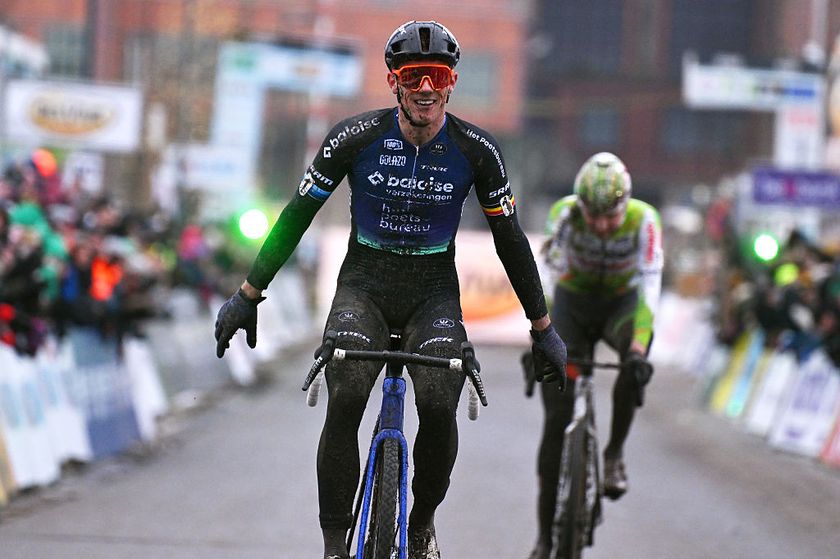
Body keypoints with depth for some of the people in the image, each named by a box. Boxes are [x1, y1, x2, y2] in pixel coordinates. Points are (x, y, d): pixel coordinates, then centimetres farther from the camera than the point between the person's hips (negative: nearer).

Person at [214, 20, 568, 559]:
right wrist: (248, 295, -6)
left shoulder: (476, 150, -9)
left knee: (439, 407, -25)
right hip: (364, 286, 0)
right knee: (345, 401, -26)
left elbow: (509, 238, 0)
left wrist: (544, 328, 3)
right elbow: (298, 214, -4)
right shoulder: (357, 137, -11)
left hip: (433, 293, 0)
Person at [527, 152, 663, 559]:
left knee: (635, 365, -36)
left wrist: (638, 349, -44)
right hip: (572, 303, 0)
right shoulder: (564, 214, -27)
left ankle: (614, 453, -12)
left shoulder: (643, 220, -27)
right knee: (557, 419, -7)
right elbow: (548, 277, -30)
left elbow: (649, 286, -32)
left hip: (621, 304, 0)